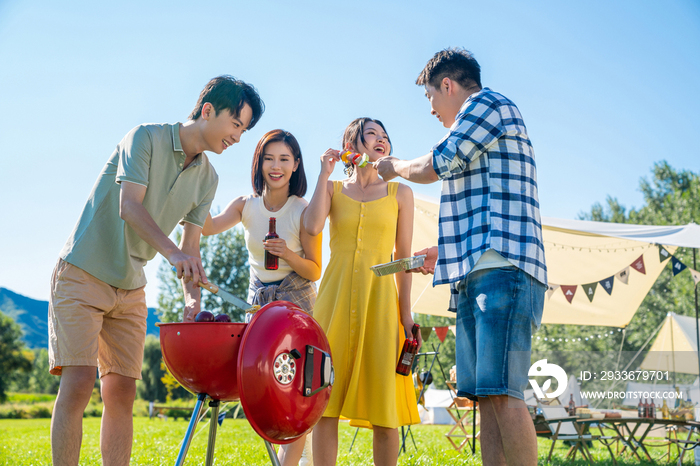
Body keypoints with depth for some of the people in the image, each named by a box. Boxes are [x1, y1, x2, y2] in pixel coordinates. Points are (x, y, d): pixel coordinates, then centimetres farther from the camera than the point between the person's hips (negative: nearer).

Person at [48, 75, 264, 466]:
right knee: (78, 383, -14)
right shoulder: (146, 138, -10)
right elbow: (129, 206, -22)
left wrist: (192, 296, -10)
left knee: (122, 392, 2)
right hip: (83, 273, -6)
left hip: (131, 289, 6)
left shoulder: (208, 179, 7)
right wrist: (172, 251, -37)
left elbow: (191, 246, 8)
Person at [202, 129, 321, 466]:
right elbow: (209, 227, -20)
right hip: (258, 301, 4)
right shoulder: (246, 206, -1)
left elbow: (314, 271, -8)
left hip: (296, 302, -4)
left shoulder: (305, 212, -11)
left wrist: (288, 254, -27)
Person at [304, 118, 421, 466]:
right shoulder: (333, 189, 12)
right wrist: (324, 173, -1)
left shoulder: (400, 193, 11)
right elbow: (312, 226, -8)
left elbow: (404, 257, 7)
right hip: (336, 295, 1)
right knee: (325, 398, -4)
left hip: (380, 297, 0)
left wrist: (406, 313, 1)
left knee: (383, 400, -3)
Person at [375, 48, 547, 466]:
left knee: (502, 392, -17)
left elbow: (432, 167, -2)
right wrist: (445, 249, 35)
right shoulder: (478, 137, 31)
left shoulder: (488, 103, 2)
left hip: (502, 269, -10)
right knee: (487, 394, 2)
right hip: (478, 274, 10)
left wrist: (394, 166, 18)